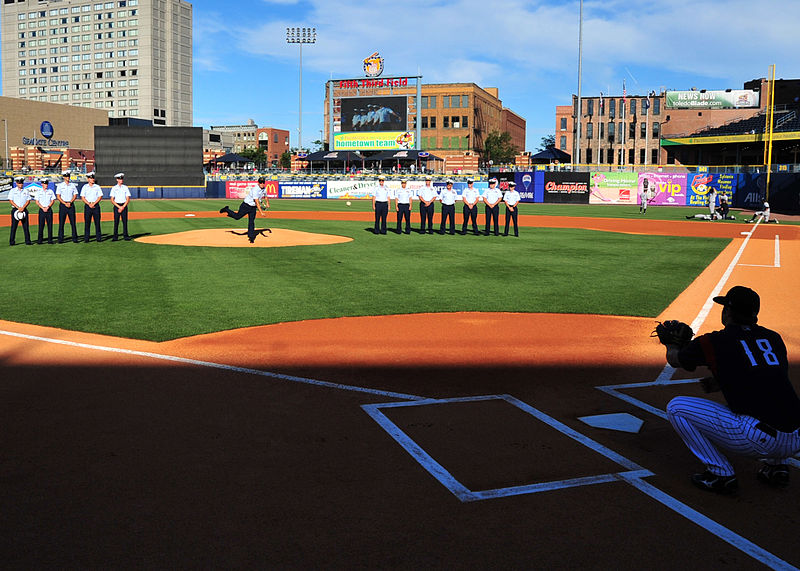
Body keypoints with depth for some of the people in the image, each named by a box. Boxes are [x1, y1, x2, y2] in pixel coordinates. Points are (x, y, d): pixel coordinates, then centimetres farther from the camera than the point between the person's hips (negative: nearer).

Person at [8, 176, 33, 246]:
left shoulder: (26, 191, 11)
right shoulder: (12, 191, 5)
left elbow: (28, 200, 5)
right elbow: (11, 200, -2)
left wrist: (23, 207, -10)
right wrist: (18, 207, -13)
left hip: (24, 209, 2)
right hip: (15, 209, -2)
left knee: (26, 226, -1)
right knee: (14, 226, -4)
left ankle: (27, 240, 2)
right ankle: (11, 241, -2)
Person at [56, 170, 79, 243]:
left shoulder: (73, 185, 10)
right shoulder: (60, 185, 3)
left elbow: (75, 195, 7)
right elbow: (58, 196, -2)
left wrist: (70, 202, -8)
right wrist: (65, 203, -12)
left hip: (71, 204, 2)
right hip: (63, 204, -2)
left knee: (73, 222, 0)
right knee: (61, 222, -3)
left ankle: (74, 238, 3)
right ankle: (60, 239, -1)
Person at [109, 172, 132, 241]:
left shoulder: (125, 188, 8)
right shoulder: (114, 188, 5)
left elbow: (128, 199, 3)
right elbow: (112, 200, 1)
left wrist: (123, 207, -8)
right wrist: (119, 207, -9)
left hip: (124, 206, 1)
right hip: (116, 206, -1)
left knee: (125, 221, -1)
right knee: (116, 221, -4)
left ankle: (125, 235, 4)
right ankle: (115, 236, -2)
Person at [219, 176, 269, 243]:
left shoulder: (263, 189, -3)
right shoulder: (255, 189, -29)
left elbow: (265, 196, 20)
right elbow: (257, 202, -36)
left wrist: (267, 203, 2)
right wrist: (261, 212, -42)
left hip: (253, 207, 6)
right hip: (246, 206, -6)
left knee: (251, 222, 0)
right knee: (237, 216, 7)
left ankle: (251, 236, 3)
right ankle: (226, 210, 31)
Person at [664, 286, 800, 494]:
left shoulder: (714, 342, 3)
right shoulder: (774, 338, 17)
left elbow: (673, 359, 23)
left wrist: (671, 345, 46)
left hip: (756, 441, -6)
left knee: (676, 407, 4)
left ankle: (720, 473, 5)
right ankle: (776, 465, 23)